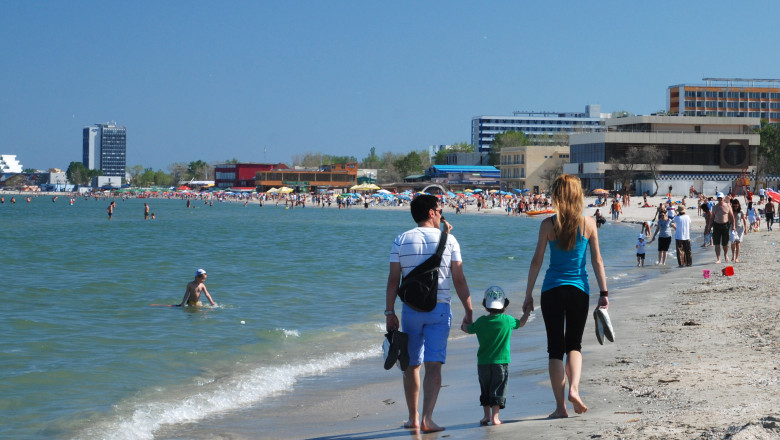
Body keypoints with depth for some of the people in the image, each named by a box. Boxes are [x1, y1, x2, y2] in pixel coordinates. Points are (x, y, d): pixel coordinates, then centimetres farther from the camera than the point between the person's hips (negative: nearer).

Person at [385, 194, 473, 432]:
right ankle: (427, 418, -15)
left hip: (411, 308, 2)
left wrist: (389, 313, 2)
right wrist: (468, 312, 5)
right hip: (439, 308, -1)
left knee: (411, 364, 13)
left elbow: (393, 280, -2)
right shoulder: (448, 239, 0)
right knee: (433, 365, -4)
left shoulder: (401, 240, 2)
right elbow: (459, 280, -1)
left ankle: (413, 417, 21)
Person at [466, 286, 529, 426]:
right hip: (501, 362, -2)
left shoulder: (481, 321, -2)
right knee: (498, 389, 2)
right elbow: (521, 323, 15)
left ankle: (486, 415, 15)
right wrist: (527, 312, 33)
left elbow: (467, 329, 13)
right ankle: (495, 416, -4)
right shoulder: (507, 320, -4)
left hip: (483, 362, 2)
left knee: (485, 389, 13)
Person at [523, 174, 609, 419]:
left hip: (552, 289, -1)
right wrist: (603, 292, 7)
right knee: (574, 344, 17)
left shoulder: (548, 224, -4)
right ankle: (574, 388, -7)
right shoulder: (588, 223, -2)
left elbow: (537, 261, -2)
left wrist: (528, 295, 4)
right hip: (579, 289, 1)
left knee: (555, 347, 5)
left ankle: (560, 406, 2)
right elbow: (597, 261, 0)